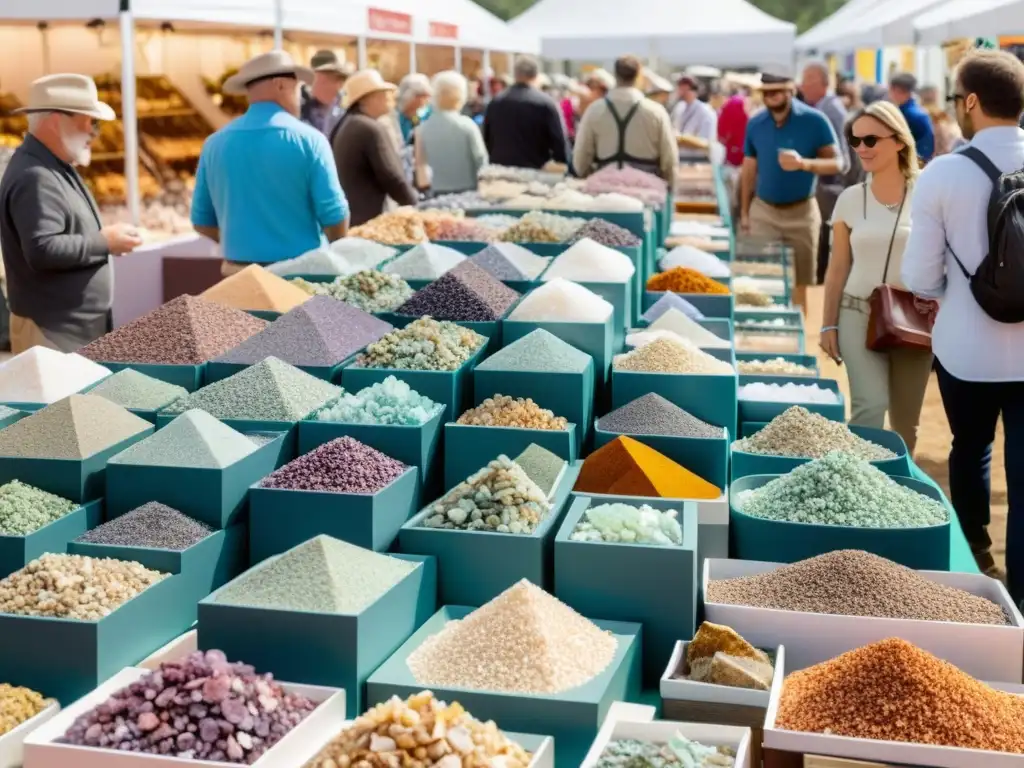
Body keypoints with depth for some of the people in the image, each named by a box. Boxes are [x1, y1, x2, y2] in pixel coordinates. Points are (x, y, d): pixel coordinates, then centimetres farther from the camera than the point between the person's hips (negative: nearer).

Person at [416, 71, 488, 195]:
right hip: (467, 191, -2)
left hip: (437, 193, 3)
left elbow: (420, 163, 5)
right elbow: (481, 160, -6)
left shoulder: (423, 129, -1)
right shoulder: (467, 125, -9)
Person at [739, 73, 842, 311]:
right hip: (763, 210, 2)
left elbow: (836, 163, -13)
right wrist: (744, 212, 7)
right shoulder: (755, 124, 0)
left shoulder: (815, 121, -10)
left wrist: (804, 163, -32)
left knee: (799, 283, 5)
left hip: (801, 212, -2)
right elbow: (749, 170, 8)